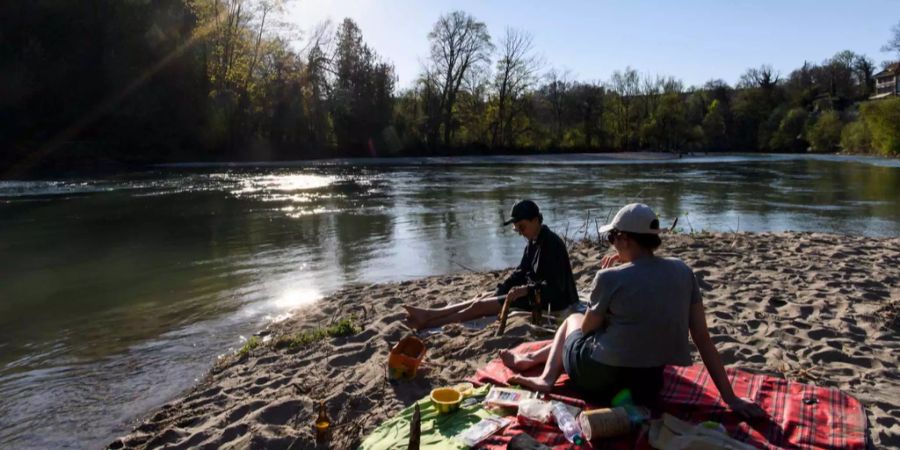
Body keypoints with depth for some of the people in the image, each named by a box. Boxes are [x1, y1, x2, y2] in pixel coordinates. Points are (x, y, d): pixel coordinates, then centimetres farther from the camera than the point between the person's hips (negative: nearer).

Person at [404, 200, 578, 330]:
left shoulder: (551, 243, -19)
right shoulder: (533, 242, 9)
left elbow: (553, 286, -24)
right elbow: (520, 272, 13)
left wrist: (526, 290, -35)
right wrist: (498, 291, 2)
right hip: (532, 292, 9)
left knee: (480, 306, -13)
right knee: (482, 298, 2)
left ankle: (427, 324, -12)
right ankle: (428, 314, -1)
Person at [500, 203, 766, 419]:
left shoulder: (610, 278, -17)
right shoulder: (682, 272, -4)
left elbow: (587, 327, 0)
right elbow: (703, 339, -2)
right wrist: (730, 398, 3)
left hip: (598, 380, -5)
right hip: (647, 387, 5)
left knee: (573, 320, 27)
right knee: (580, 326, 30)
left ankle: (547, 377, 28)